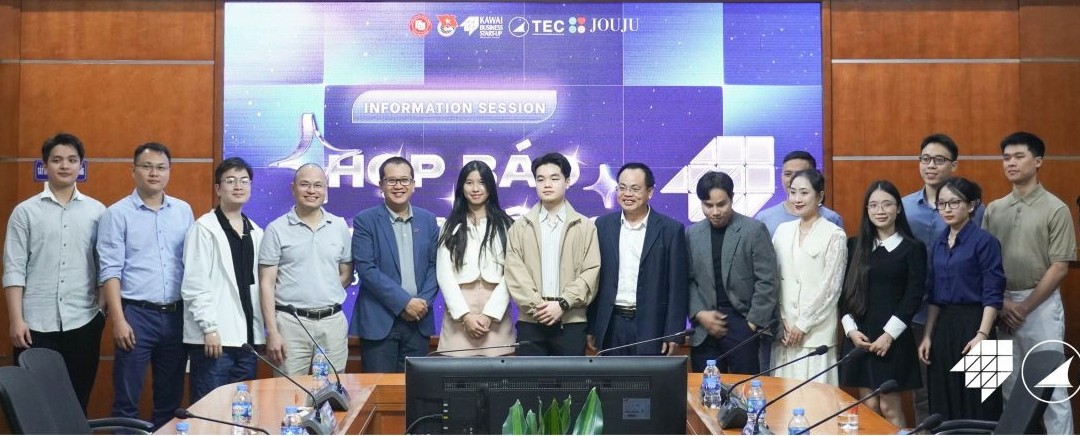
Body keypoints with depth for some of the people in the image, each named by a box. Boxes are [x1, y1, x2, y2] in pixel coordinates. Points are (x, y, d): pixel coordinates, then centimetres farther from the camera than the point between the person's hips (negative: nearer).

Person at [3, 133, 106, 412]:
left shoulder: (97, 211, 6)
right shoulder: (25, 211, 3)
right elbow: (14, 269, 0)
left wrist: (106, 309, 0)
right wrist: (16, 320, -6)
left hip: (83, 321, 1)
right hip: (37, 323, -1)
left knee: (78, 400, 8)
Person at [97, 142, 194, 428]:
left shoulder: (183, 210, 10)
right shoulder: (117, 214, -2)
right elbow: (110, 271, -7)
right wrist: (118, 319, -14)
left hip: (177, 315, 4)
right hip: (136, 314, -4)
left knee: (171, 398, 11)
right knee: (127, 399, 1)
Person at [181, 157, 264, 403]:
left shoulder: (256, 232, 14)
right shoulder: (204, 228, -4)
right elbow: (194, 284, -9)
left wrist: (261, 330, 9)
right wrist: (209, 327, -14)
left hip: (247, 337, 6)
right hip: (215, 337, -6)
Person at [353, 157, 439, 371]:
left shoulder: (428, 220, 10)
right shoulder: (365, 221, -3)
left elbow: (434, 266, 9)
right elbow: (366, 269, -11)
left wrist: (423, 302, -7)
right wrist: (404, 302, -14)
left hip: (419, 320, 4)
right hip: (379, 320, -3)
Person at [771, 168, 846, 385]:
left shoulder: (834, 235, -4)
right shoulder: (782, 231, 10)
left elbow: (830, 287, -6)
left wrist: (803, 325, -7)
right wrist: (781, 321, 1)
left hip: (816, 332, -4)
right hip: (784, 330, 4)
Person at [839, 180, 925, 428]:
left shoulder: (913, 249, 0)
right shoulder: (854, 246, 10)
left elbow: (914, 296, -6)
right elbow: (844, 292, 9)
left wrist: (889, 334, -13)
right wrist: (851, 329, -4)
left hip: (893, 339, -3)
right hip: (859, 337, 3)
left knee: (889, 408, -4)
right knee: (868, 408, 5)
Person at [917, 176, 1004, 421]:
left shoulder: (984, 241, -9)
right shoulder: (939, 243, 11)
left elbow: (992, 295, -13)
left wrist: (982, 335, -21)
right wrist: (927, 336, 11)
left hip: (973, 324, -6)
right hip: (944, 326, 7)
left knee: (976, 405, 0)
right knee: (944, 404, 11)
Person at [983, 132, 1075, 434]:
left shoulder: (1056, 209, -6)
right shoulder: (993, 210, 7)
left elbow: (1059, 268, -9)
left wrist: (1024, 307, -11)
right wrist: (1001, 303, -5)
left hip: (1041, 304, -4)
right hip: (1001, 306, 4)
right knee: (1010, 385, 11)